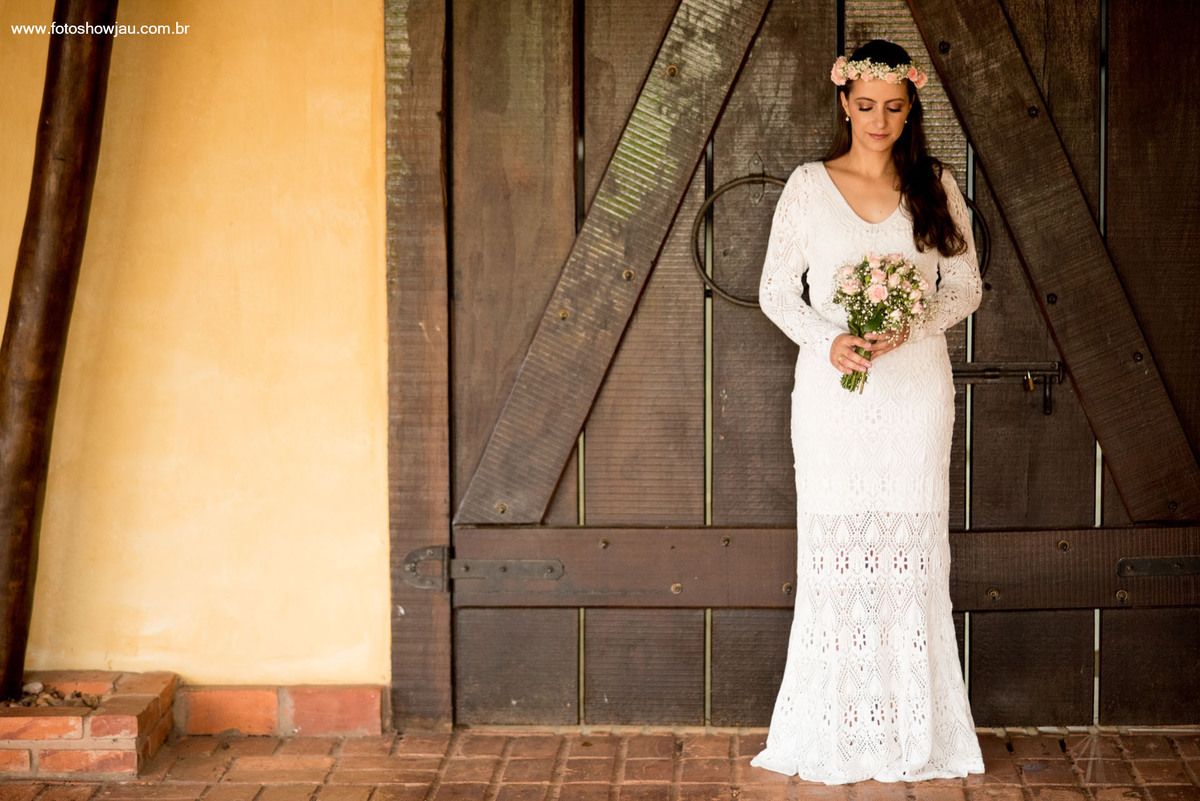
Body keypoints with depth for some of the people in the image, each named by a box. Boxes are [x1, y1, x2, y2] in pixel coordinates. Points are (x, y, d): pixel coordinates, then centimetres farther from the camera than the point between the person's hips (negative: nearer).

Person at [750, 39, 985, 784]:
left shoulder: (936, 186, 5)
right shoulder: (808, 186, 2)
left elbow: (966, 286, 7)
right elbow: (776, 290, 3)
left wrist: (912, 327, -11)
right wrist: (827, 340, -14)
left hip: (916, 388, 1)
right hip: (833, 387, -1)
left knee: (912, 551, 1)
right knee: (833, 551, -1)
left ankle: (915, 730, 10)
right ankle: (831, 728, 7)